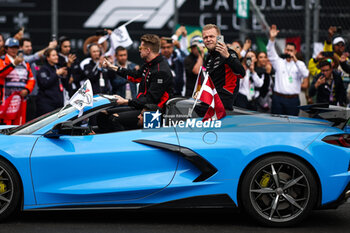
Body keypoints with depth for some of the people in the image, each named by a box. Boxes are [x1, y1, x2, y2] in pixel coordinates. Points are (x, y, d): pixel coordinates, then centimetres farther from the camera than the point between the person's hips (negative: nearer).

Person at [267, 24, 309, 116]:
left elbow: (305, 74, -11)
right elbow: (270, 53, -4)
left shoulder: (299, 64, 7)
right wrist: (272, 38, -19)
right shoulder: (279, 62, 11)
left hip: (293, 99, -1)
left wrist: (295, 60, -19)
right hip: (278, 98, 1)